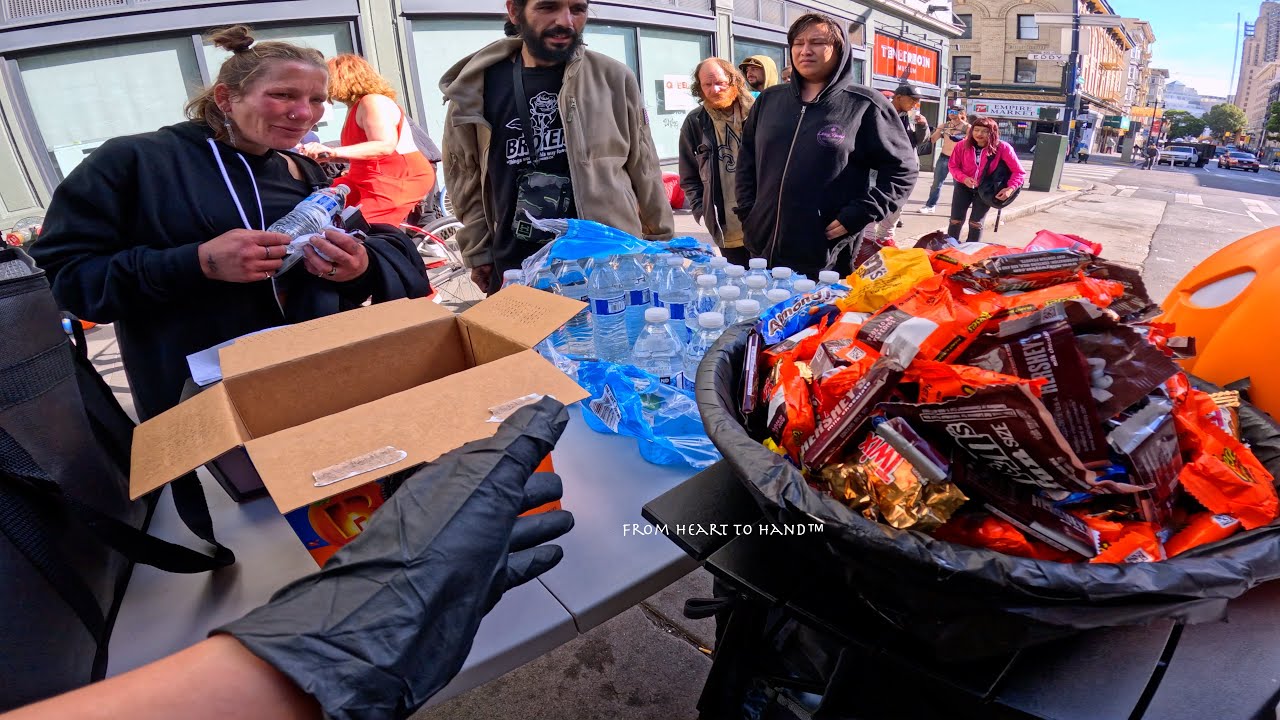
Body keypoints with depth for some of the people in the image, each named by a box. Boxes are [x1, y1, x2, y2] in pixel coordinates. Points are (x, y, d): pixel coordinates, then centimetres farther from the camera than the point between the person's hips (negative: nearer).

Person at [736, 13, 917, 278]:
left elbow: (902, 168, -1)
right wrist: (747, 212, 8)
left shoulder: (864, 105, -2)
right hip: (764, 251, 4)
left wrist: (855, 217, -10)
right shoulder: (769, 100, 11)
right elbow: (746, 160, 19)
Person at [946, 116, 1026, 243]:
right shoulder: (963, 145, -16)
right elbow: (953, 166, -4)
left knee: (976, 222, 3)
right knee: (956, 220, 4)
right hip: (964, 187, 2)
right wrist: (964, 178, -23)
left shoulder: (1002, 147, -21)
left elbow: (1019, 172, -17)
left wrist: (1011, 188, -32)